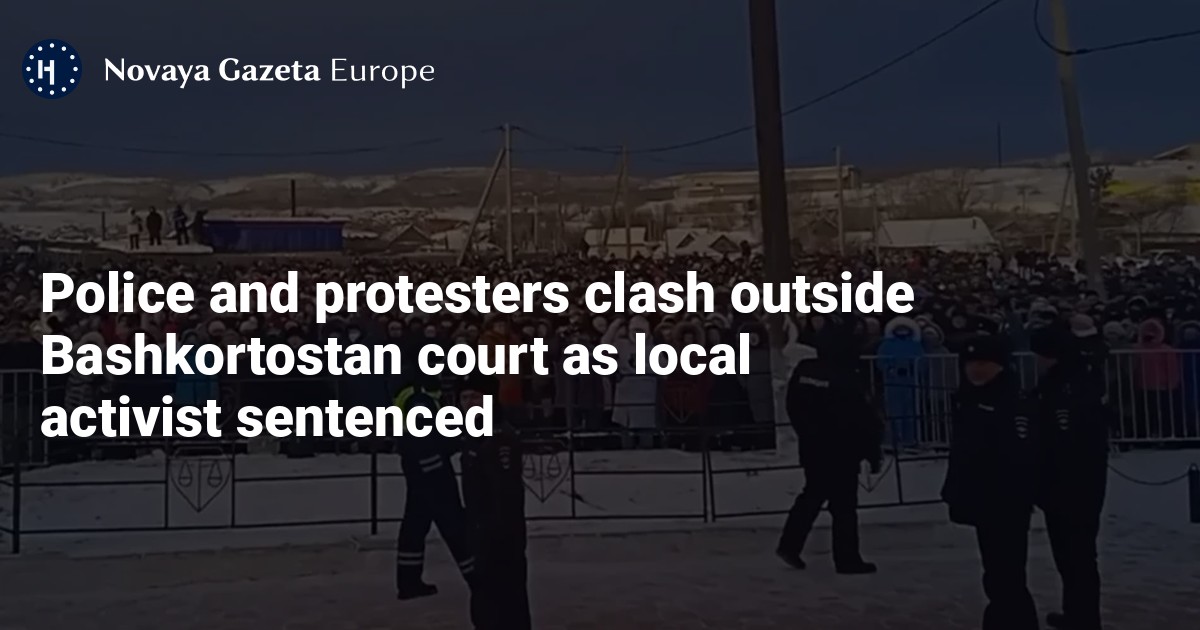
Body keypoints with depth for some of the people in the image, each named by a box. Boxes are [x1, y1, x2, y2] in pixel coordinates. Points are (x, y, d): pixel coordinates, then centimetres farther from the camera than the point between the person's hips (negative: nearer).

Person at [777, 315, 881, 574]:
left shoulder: (802, 371, -1)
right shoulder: (847, 378, -21)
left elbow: (793, 408, 9)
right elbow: (863, 419, -16)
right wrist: (873, 451, -6)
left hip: (812, 448, 7)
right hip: (842, 451, -6)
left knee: (812, 494, 20)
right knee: (844, 504, 3)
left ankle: (789, 544, 18)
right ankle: (847, 559, 11)